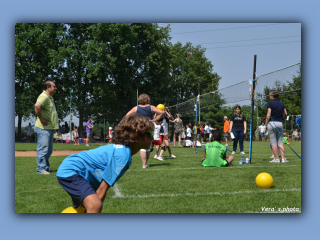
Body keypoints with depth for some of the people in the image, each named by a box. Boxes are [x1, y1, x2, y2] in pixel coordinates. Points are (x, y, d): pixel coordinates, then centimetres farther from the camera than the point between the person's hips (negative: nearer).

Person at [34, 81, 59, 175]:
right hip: (43, 128, -10)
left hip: (50, 128, 10)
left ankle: (46, 167, 26)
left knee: (48, 150, 17)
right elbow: (37, 106, -35)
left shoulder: (50, 97, 17)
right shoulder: (44, 96, -15)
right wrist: (41, 119, -26)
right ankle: (41, 169, -3)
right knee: (43, 148, -7)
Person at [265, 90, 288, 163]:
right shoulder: (281, 103, 9)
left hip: (272, 123, -5)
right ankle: (283, 158, 3)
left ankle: (276, 159, -1)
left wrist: (266, 124, -4)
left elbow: (268, 115, -11)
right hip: (280, 123, 5)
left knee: (273, 142, -1)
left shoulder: (271, 103, -7)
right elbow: (285, 113, 13)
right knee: (280, 141, 10)